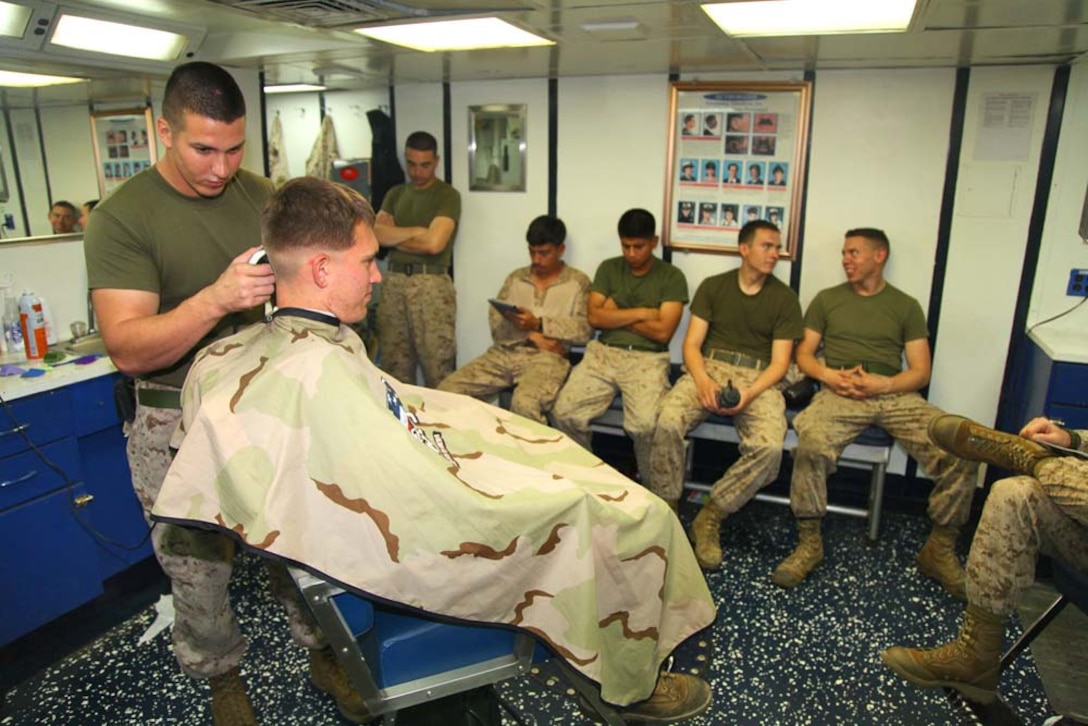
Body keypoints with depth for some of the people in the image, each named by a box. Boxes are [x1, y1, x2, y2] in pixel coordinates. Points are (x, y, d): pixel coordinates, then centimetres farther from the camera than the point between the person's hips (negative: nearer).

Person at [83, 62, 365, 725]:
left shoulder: (262, 196, 2)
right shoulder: (122, 218, -10)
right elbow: (128, 349, -18)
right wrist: (215, 300, -34)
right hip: (179, 424, -3)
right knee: (198, 569, 12)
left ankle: (322, 652, 36)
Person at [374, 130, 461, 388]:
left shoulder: (447, 195, -1)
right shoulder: (395, 194, 17)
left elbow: (434, 243, -14)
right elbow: (376, 234, 3)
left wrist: (394, 236, 2)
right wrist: (417, 231, -6)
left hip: (431, 283, -5)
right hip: (393, 282, 5)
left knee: (437, 369, -4)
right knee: (393, 366, 8)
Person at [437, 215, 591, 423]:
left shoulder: (578, 282, 7)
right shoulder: (515, 278, 17)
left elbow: (584, 330, -5)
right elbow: (496, 323, 7)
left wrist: (538, 324, -14)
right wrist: (532, 336, -10)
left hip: (547, 357, -4)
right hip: (504, 353, 4)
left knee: (524, 404, -36)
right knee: (447, 390, -15)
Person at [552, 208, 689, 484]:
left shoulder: (672, 277, 1)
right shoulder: (608, 268, 11)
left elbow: (663, 332, -9)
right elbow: (595, 317, 1)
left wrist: (615, 314, -3)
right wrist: (641, 312, -6)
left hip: (647, 359, -3)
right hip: (603, 353, 3)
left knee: (646, 424, -29)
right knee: (564, 412, -18)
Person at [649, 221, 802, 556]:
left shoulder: (785, 298, 7)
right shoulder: (712, 286, 9)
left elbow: (779, 362, 2)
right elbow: (691, 345, 3)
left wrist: (748, 393, -18)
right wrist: (703, 381, -18)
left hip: (758, 378, 0)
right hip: (709, 368, 0)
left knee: (770, 447, -30)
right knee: (668, 423, -30)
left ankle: (709, 518, -12)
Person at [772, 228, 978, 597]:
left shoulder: (906, 306, 17)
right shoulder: (827, 299, 19)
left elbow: (920, 372, 10)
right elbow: (803, 355, 14)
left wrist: (881, 384, -10)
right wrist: (828, 375, -8)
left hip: (895, 394, 2)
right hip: (840, 392, -1)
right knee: (812, 442, -34)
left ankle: (940, 549, -2)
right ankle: (809, 542, -17)